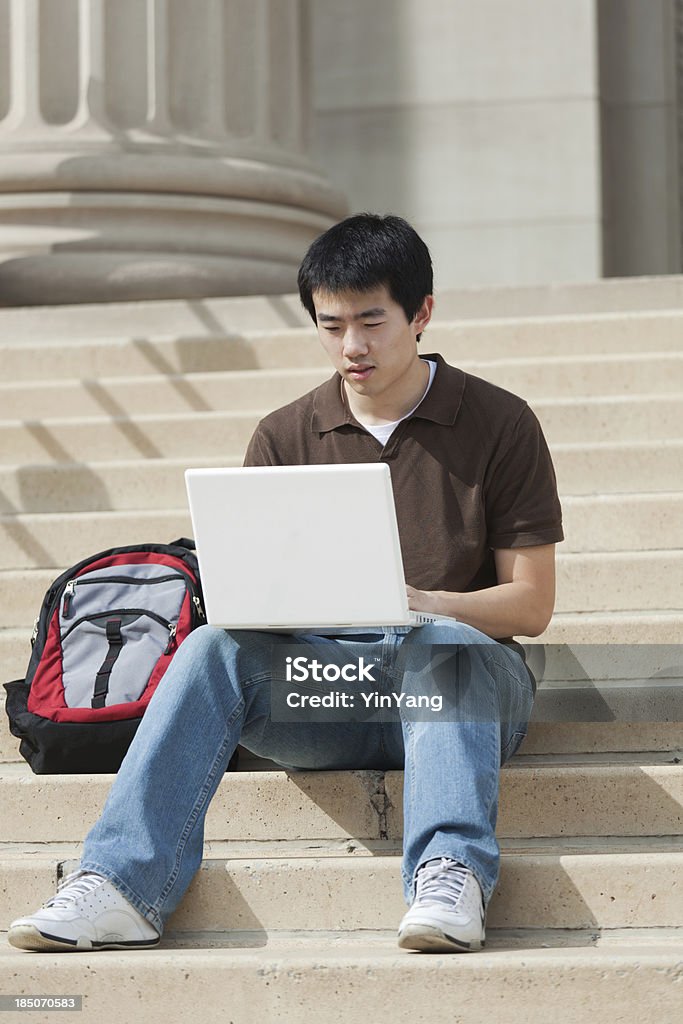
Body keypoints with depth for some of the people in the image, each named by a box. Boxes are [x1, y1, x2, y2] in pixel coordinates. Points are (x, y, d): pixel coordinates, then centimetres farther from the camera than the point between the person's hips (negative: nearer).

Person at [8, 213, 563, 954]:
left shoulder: (498, 424, 2)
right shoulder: (285, 438, 11)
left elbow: (530, 603, -1)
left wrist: (419, 604, -19)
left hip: (465, 675, -2)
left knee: (437, 646, -37)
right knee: (213, 648, -26)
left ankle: (450, 879, -55)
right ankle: (121, 887, -38)